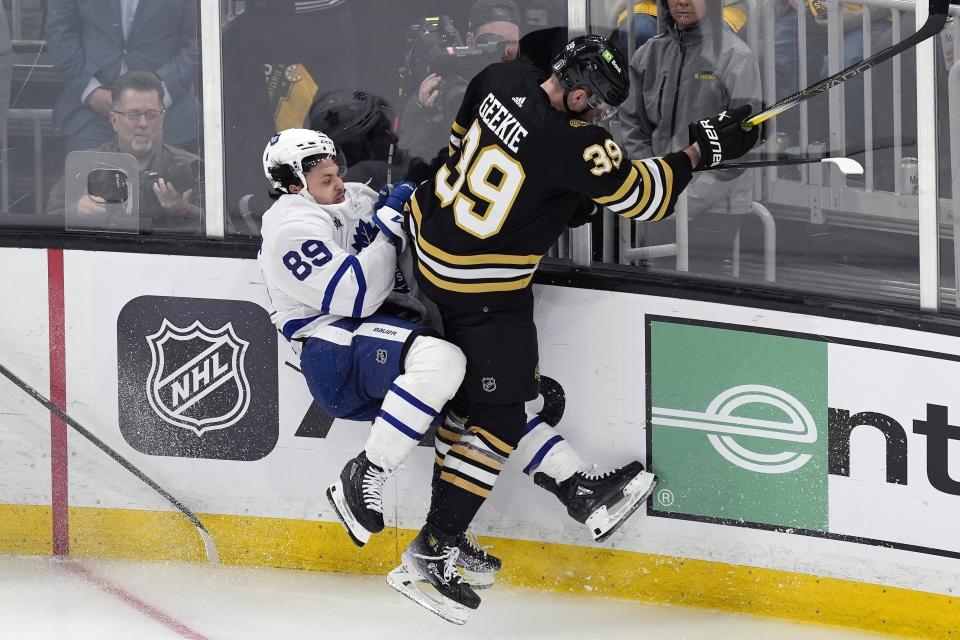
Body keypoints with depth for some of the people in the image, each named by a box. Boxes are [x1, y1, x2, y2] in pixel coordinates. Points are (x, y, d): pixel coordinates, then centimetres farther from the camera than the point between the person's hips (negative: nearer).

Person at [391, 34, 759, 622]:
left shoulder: (501, 82, -7)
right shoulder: (573, 145, -28)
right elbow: (643, 195, -16)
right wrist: (703, 150, -6)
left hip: (430, 228, 8)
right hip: (482, 287, -8)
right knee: (500, 420, -2)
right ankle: (429, 558, -2)